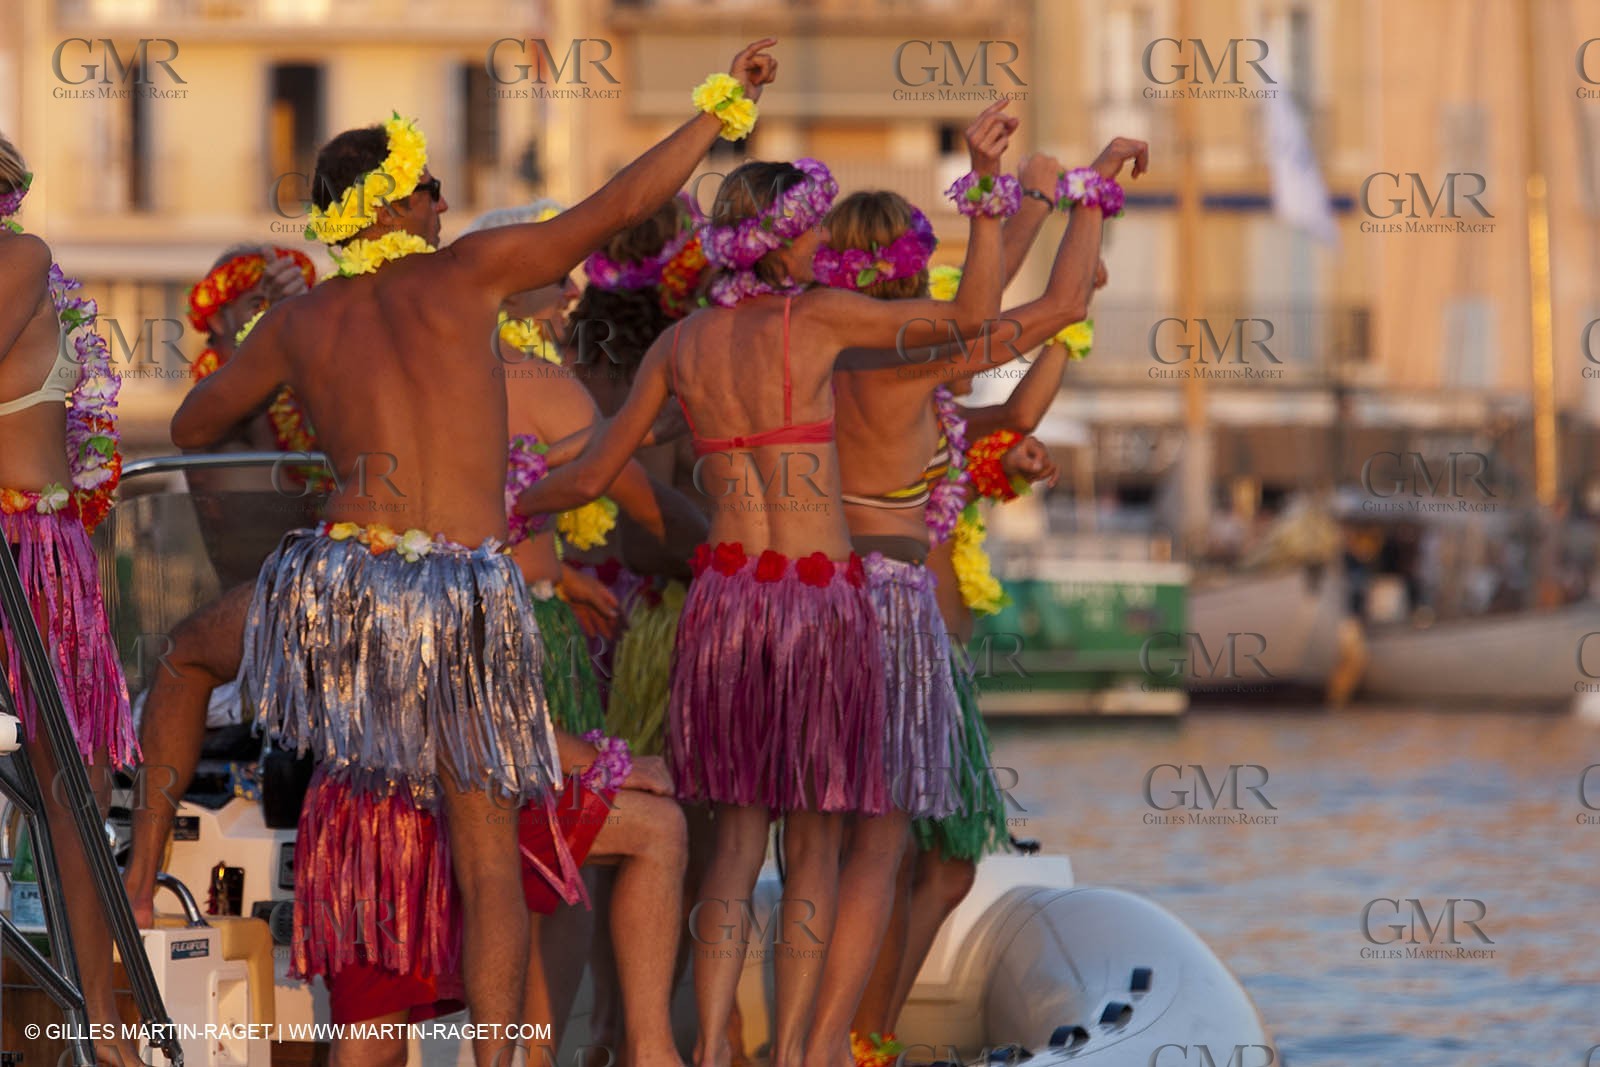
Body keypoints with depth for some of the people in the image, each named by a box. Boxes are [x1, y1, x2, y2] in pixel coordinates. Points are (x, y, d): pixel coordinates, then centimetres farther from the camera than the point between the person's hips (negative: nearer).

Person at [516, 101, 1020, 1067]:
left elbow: (591, 476, 11)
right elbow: (973, 314, -9)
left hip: (725, 598, 4)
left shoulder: (679, 347, 6)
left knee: (738, 838, 10)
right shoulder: (815, 318, -8)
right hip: (824, 602, -4)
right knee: (816, 844, 6)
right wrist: (987, 184, -9)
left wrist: (504, 512, 28)